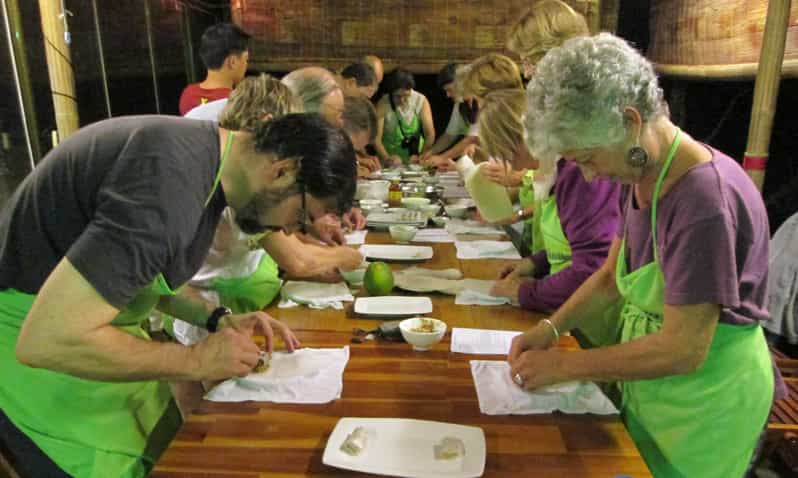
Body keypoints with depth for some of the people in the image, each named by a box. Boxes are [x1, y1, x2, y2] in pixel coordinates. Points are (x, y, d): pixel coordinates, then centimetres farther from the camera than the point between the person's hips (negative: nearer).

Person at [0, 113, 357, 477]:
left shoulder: (199, 158, -1)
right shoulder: (172, 183, -33)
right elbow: (47, 340, -33)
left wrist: (218, 320, -2)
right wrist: (196, 361, -22)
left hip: (85, 321, 8)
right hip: (35, 341, -8)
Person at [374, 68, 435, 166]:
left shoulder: (421, 101, -7)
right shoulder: (383, 104, -11)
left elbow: (430, 134, -8)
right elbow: (376, 138, -16)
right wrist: (387, 158, -32)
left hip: (415, 154, 1)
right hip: (389, 154, -1)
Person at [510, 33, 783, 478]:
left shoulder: (706, 199, -29)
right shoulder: (642, 175, -3)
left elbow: (683, 350, -28)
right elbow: (611, 276, 7)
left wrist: (564, 365, -20)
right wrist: (550, 329, -5)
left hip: (706, 403, -7)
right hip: (647, 384, 7)